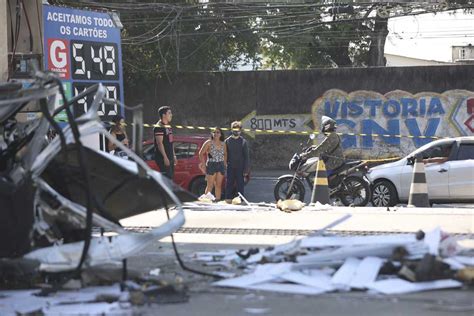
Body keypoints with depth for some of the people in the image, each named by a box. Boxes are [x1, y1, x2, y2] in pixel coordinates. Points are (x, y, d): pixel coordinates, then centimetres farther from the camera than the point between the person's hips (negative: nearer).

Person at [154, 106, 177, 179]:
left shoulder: (168, 127, 18)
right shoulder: (159, 127, -13)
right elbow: (160, 143, -19)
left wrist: (174, 155, 20)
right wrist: (165, 157, -23)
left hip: (170, 157, 10)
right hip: (163, 158, -10)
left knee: (170, 177, 10)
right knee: (167, 178, -14)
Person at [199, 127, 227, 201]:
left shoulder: (223, 144, 8)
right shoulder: (209, 143, -4)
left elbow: (225, 154, 22)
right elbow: (201, 153, -3)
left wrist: (224, 163, 12)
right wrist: (203, 163, -8)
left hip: (221, 165, 4)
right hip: (211, 165, -4)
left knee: (218, 185, 5)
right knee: (210, 185, -6)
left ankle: (218, 200, 10)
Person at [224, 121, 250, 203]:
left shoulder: (243, 141, 3)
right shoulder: (227, 141, 5)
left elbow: (246, 156, 3)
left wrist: (246, 169, -3)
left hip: (240, 167, -1)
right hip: (230, 167, 1)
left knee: (240, 185, 1)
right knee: (229, 184, 0)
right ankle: (228, 199, 5)